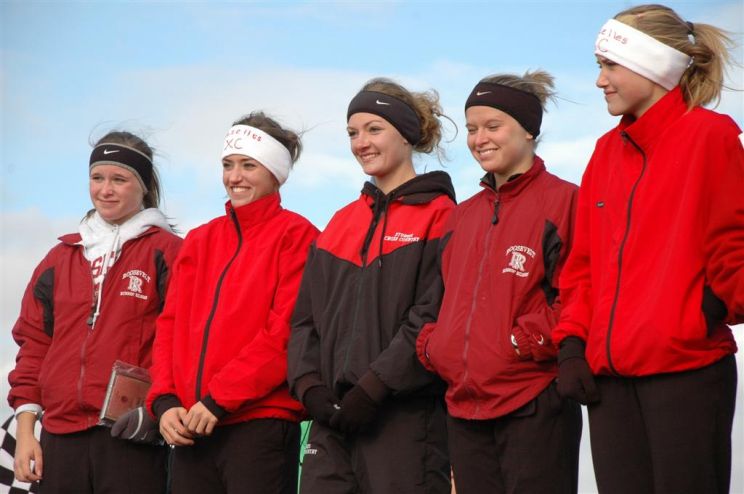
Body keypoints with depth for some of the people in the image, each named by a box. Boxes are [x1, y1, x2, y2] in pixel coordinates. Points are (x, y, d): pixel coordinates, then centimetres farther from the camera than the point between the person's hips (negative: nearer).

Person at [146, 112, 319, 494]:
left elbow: (287, 331, -11)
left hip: (260, 428, -6)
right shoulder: (198, 241, 19)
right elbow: (170, 327, 14)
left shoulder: (295, 236, 0)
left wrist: (220, 398, -14)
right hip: (190, 429, 6)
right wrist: (165, 400, -1)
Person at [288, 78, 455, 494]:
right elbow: (307, 316, 17)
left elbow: (433, 318, -11)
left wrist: (373, 387, -15)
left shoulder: (438, 214, -2)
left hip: (408, 416, -6)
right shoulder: (341, 223, 19)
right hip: (334, 417, 6)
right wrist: (309, 383, 0)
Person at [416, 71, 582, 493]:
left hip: (534, 404, -7)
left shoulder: (564, 201, -3)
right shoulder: (463, 216, 20)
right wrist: (432, 345, 8)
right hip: (465, 406, 7)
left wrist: (528, 342, -17)